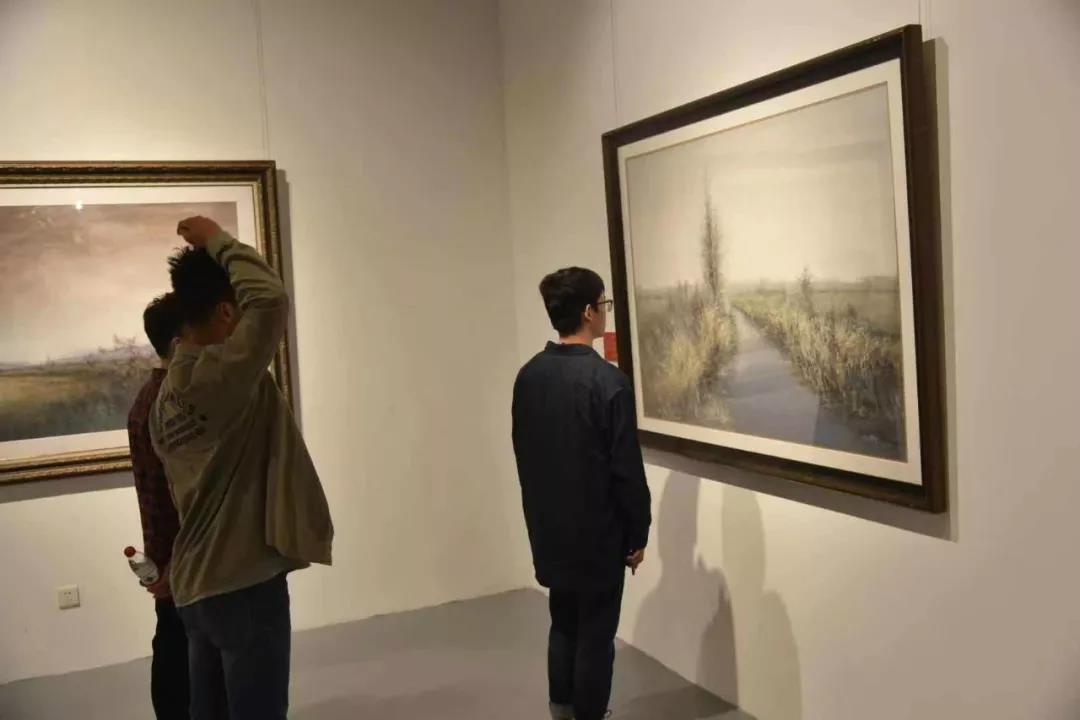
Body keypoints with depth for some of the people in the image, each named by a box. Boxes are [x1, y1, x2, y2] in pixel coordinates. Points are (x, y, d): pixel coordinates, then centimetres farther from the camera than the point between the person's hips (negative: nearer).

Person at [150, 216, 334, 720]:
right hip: (244, 584, -9)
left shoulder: (168, 394, 11)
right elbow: (270, 298, -31)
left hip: (196, 585, 9)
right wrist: (217, 240, -15)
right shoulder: (221, 374, -18)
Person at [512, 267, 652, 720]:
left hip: (549, 529, 7)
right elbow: (628, 469, -17)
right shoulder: (608, 380, -20)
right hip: (598, 533, -6)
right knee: (595, 636, 7)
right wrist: (637, 534, -5)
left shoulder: (528, 376, 0)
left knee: (563, 624, 21)